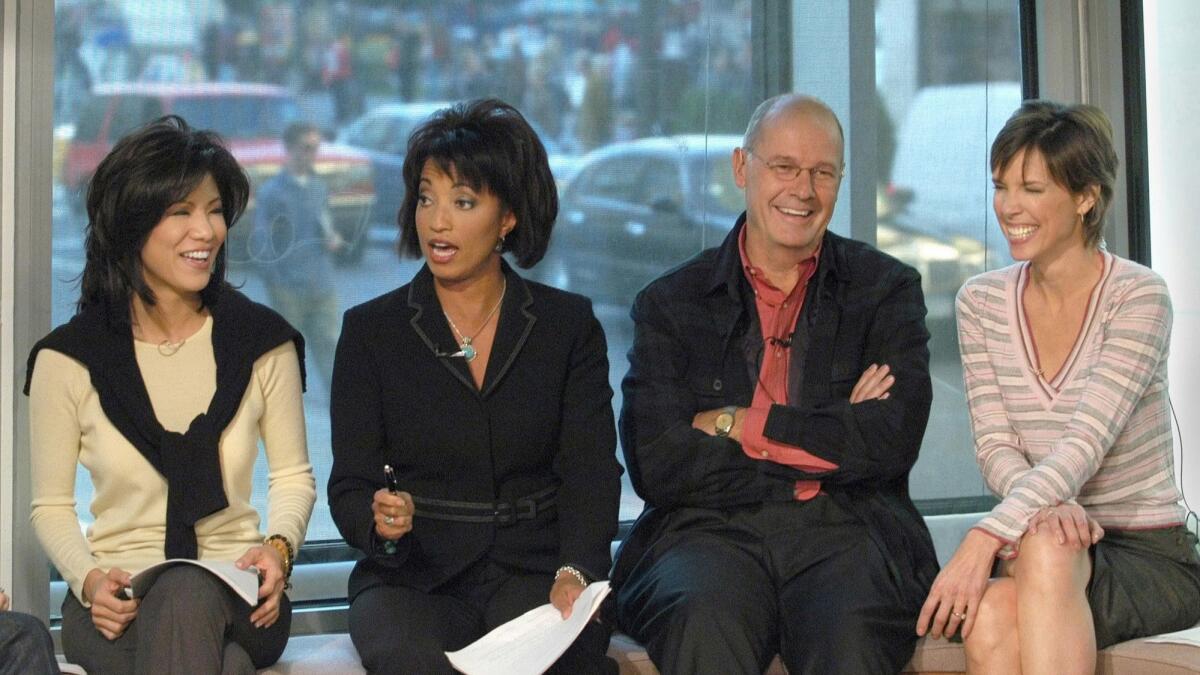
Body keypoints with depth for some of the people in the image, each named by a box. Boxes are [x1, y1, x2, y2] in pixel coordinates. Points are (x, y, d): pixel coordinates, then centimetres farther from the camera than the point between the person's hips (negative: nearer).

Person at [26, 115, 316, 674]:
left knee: (188, 596, -37)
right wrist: (89, 580, -12)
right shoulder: (67, 357, 2)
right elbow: (51, 506, 8)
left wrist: (279, 545, -8)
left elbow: (293, 475, 13)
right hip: (117, 605, -1)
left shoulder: (263, 341, 5)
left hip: (238, 594, 2)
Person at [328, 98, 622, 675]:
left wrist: (575, 572, -18)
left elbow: (591, 471, 0)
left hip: (536, 569, 0)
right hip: (414, 577, 0)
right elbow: (349, 485, 4)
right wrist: (380, 520, -20)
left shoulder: (570, 325, 8)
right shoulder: (370, 331, 7)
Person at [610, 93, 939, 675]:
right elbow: (657, 467, -2)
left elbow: (893, 440, -2)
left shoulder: (886, 288, 14)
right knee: (705, 621, -34)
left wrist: (736, 424, -2)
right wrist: (828, 440, -3)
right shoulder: (669, 303, 12)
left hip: (847, 528, 0)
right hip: (711, 529, 0)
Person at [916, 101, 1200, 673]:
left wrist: (985, 537, -35)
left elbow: (1087, 441, -21)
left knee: (1047, 551, -37)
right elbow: (995, 447, -2)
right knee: (991, 616, -34)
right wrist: (1043, 507, -26)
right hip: (1035, 552, 3)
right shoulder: (981, 302, 6)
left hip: (1149, 556, -3)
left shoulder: (1139, 297, -9)